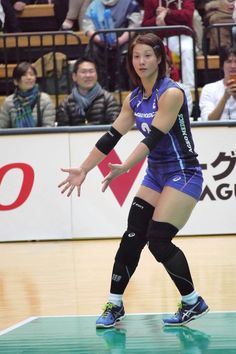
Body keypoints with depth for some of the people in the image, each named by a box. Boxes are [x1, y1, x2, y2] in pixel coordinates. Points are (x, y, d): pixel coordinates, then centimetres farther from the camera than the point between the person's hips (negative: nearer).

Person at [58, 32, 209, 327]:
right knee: (132, 237, 0)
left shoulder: (171, 94, -18)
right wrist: (83, 169, 6)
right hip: (155, 174, 7)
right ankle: (114, 305, 7)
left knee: (158, 241, -13)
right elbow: (111, 137, 9)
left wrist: (124, 168, -32)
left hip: (183, 174, -7)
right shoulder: (134, 99, 6)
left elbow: (152, 138, -25)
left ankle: (193, 303, 3)